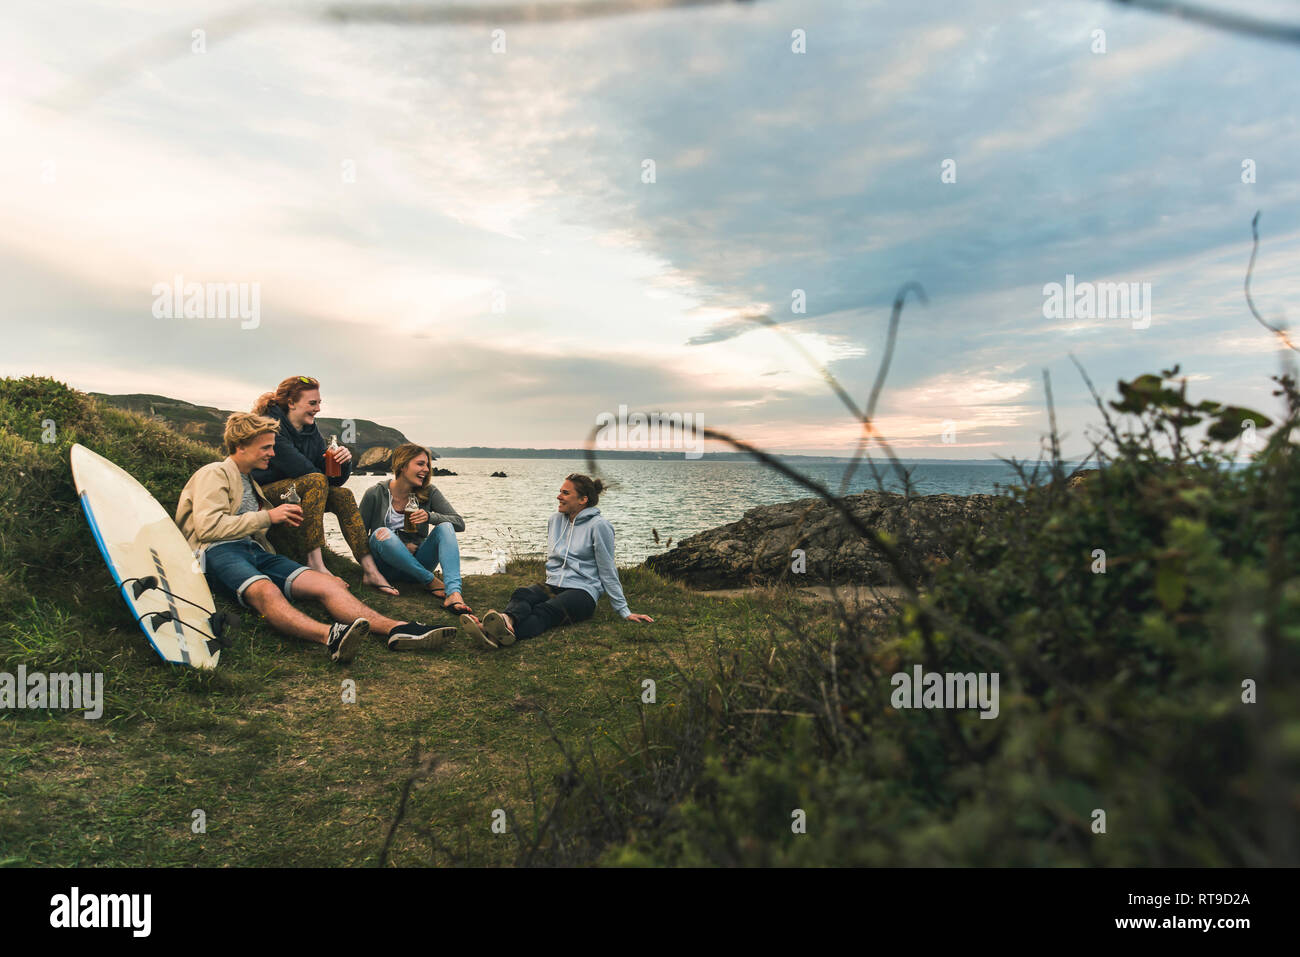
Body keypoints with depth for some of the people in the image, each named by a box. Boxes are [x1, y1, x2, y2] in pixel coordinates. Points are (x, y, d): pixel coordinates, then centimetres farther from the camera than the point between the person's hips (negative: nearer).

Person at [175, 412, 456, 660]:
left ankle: (398, 630, -41)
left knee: (326, 583, -21)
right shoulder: (214, 474, 6)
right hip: (217, 552, -7)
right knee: (265, 590, -41)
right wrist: (267, 517, -7)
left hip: (254, 550, 7)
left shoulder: (251, 480, 31)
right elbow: (208, 527, -9)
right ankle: (330, 636, -70)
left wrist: (284, 516, 15)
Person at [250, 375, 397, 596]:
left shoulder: (312, 432, 9)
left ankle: (369, 569, -21)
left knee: (343, 495, -11)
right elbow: (298, 468, -24)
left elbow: (335, 479, 3)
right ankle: (315, 562, -37)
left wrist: (343, 461, -17)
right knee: (316, 481, -29)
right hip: (263, 493, -8)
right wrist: (324, 477, -8)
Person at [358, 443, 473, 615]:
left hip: (417, 562, 2)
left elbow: (460, 523, -7)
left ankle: (453, 593, -46)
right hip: (388, 567, -2)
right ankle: (431, 581, -26)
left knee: (445, 526, -24)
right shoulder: (375, 494, -6)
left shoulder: (428, 492, -1)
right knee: (381, 534, -32)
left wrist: (430, 516, -24)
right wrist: (397, 546, -13)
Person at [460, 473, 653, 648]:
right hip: (552, 587, 5)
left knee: (546, 610, -36)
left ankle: (505, 635, -66)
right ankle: (507, 621, -64)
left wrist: (624, 611, -1)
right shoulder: (555, 520, 15)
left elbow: (607, 571, -2)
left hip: (582, 592, -5)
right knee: (522, 595, -29)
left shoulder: (598, 525, -5)